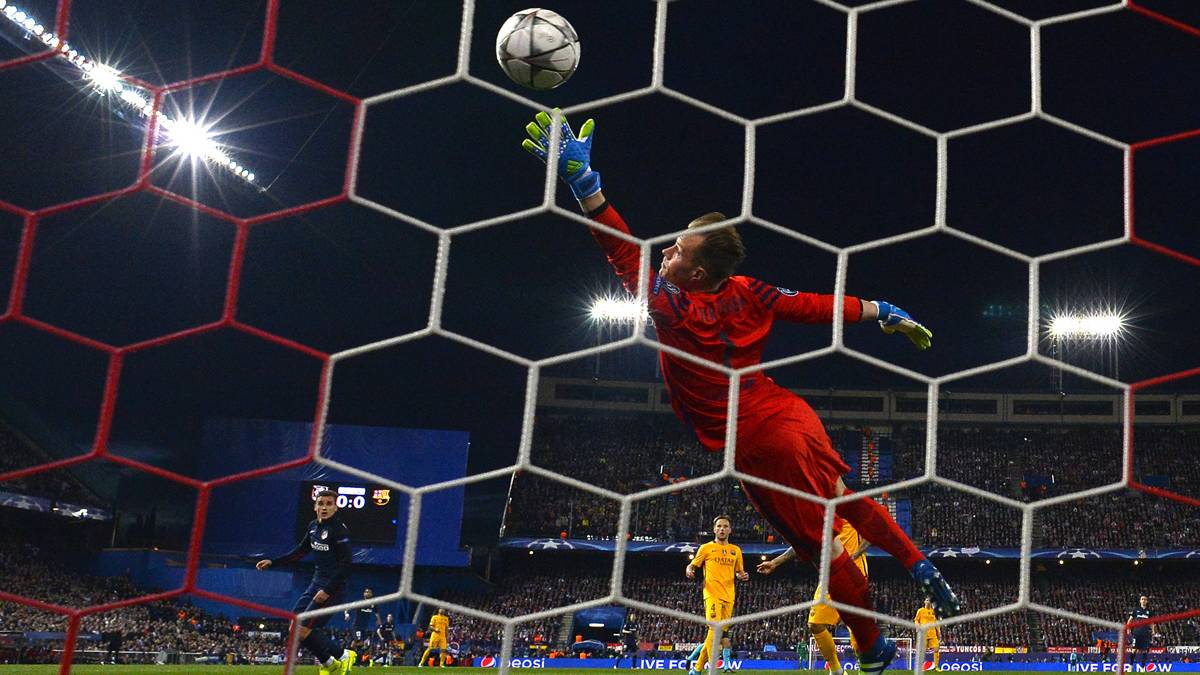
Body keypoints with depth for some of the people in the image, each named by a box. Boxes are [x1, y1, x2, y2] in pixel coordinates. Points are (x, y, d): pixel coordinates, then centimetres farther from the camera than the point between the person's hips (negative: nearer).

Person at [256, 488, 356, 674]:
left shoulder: (339, 529, -16)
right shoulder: (313, 526, 9)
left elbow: (346, 563, -19)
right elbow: (300, 551, 23)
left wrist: (328, 590, -23)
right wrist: (272, 562, 18)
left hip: (332, 586, -9)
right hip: (316, 582, 9)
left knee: (303, 631, -13)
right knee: (294, 626, 8)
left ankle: (342, 656, 4)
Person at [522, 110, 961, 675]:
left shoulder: (671, 307, -21)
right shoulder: (747, 293, -3)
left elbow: (625, 253, -27)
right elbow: (819, 307, 3)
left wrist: (582, 179, -33)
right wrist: (883, 313, 14)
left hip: (759, 446, -6)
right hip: (793, 418, 6)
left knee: (822, 544, 8)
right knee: (845, 500, 29)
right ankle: (922, 571, 31)